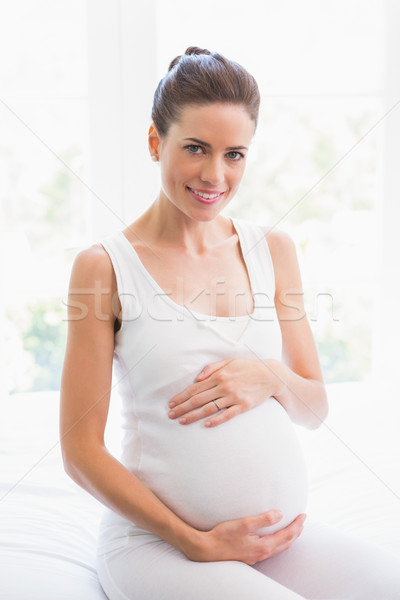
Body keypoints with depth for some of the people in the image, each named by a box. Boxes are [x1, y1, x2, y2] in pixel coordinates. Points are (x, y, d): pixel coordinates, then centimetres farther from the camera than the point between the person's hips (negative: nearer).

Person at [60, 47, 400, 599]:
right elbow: (81, 450, -5)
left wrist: (272, 378, -9)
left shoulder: (273, 251, 9)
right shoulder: (104, 267, -5)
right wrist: (196, 543, -11)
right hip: (157, 541, -4)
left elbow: (315, 409, 14)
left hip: (283, 535, 5)